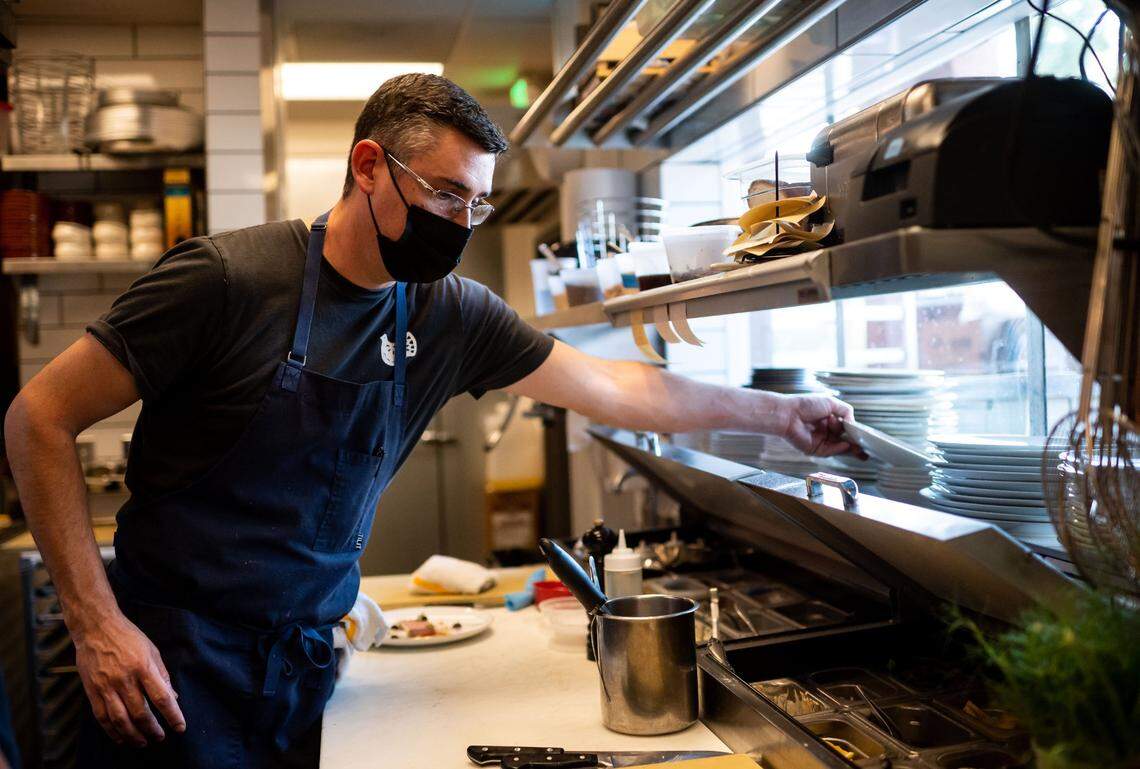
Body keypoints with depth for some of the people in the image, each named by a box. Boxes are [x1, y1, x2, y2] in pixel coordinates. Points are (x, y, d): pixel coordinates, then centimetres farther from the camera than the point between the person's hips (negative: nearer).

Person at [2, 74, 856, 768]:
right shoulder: (232, 278, -17)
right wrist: (97, 622, -17)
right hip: (172, 659, -4)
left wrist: (777, 412, 8)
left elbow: (614, 389, 6)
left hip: (305, 658, 4)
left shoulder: (453, 316, -3)